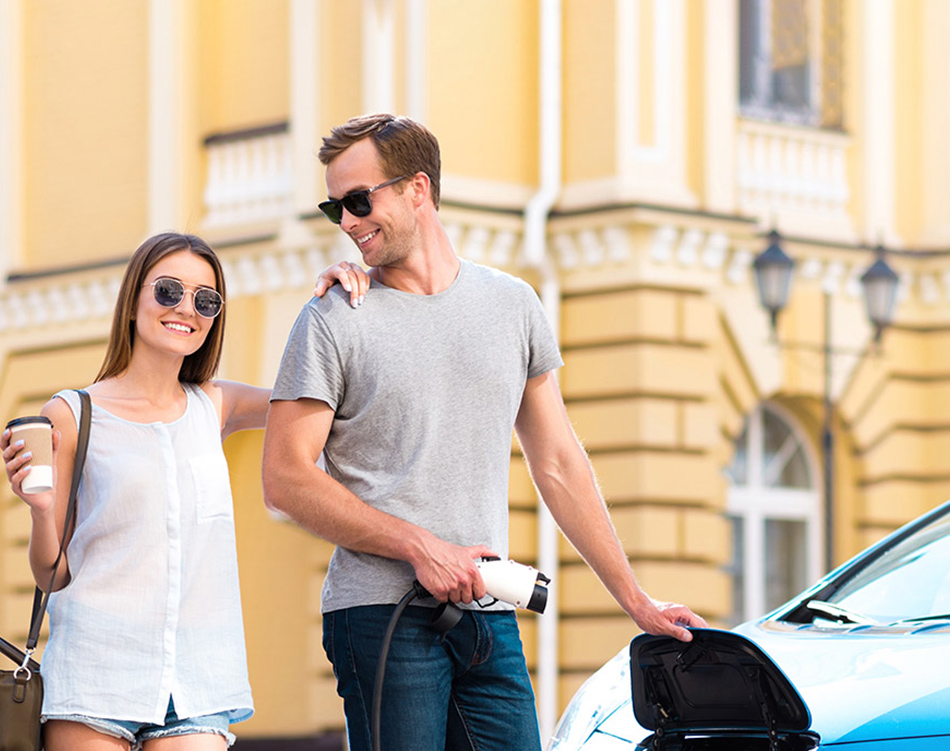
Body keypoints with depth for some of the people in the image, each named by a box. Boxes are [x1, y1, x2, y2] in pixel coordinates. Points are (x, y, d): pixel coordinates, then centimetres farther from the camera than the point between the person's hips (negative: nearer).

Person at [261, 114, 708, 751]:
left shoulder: (512, 305, 13)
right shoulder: (332, 322, 2)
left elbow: (559, 466, 17)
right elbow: (286, 480, -4)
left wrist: (634, 599, 15)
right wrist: (420, 546, -12)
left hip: (490, 621, 3)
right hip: (381, 615, -3)